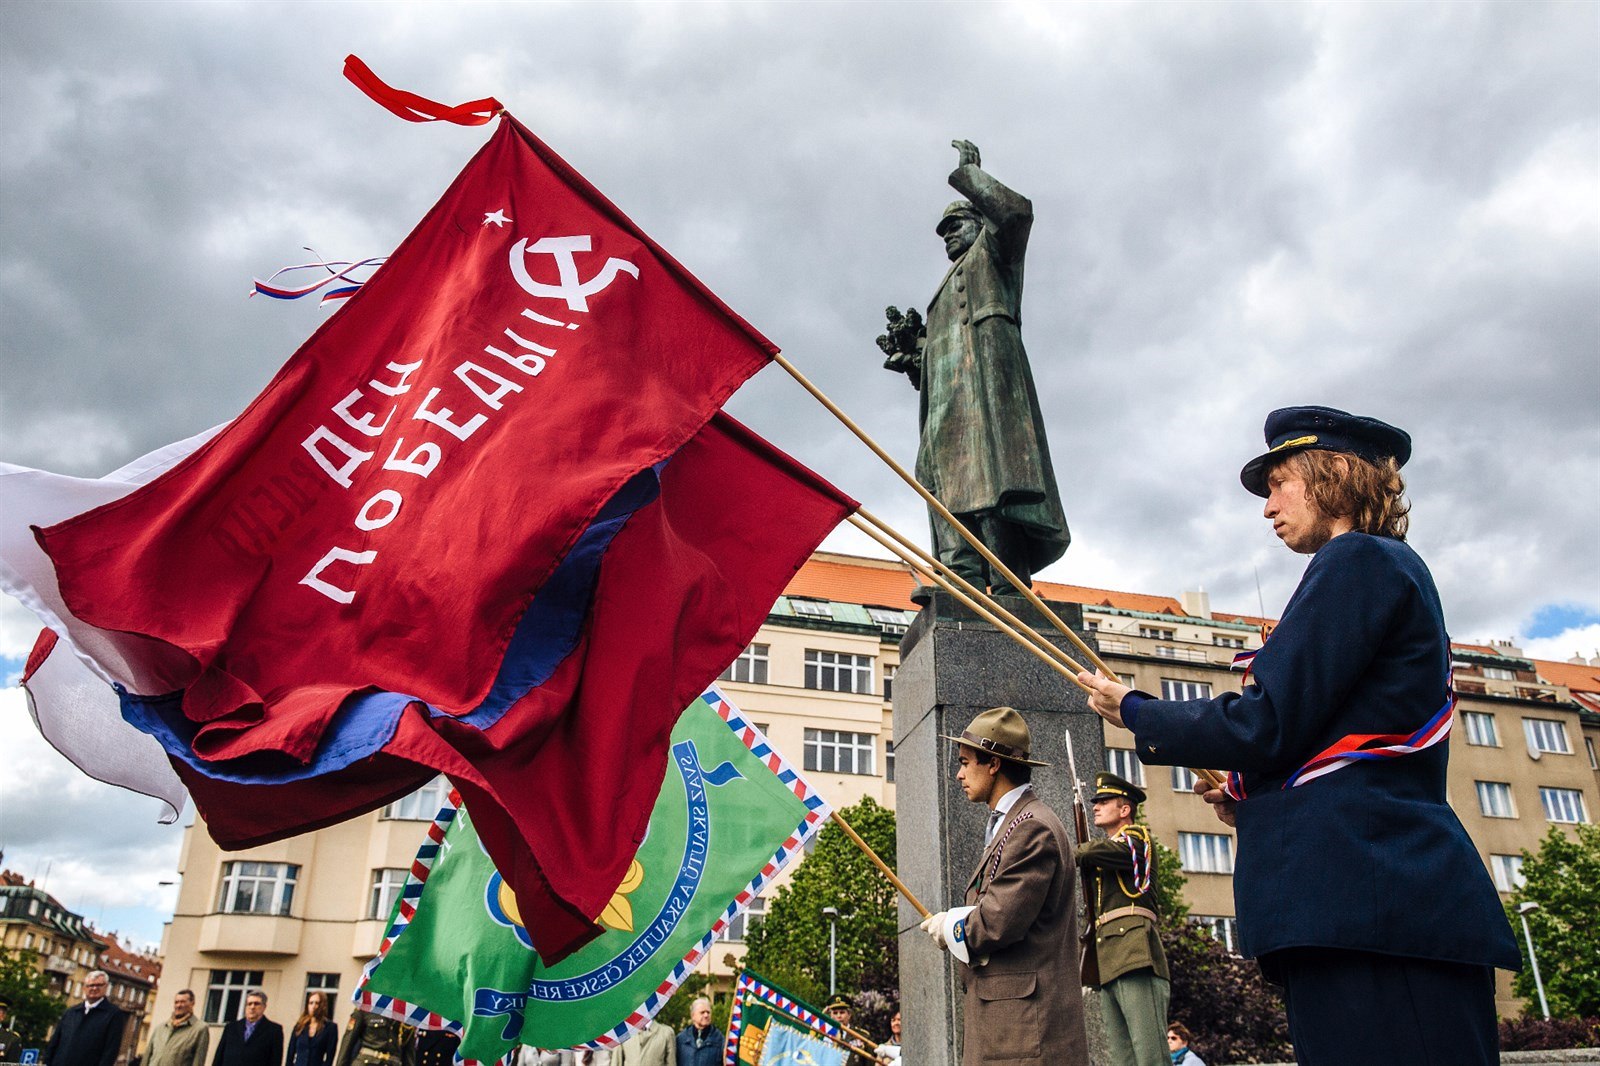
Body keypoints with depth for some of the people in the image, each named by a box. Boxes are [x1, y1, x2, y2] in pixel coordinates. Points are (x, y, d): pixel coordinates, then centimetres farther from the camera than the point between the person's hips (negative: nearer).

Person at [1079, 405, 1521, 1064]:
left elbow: (1265, 725, -15)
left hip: (1371, 905, -10)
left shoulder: (1358, 561, -7)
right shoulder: (1392, 569, 24)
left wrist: (1133, 711, -1)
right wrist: (1249, 798, 19)